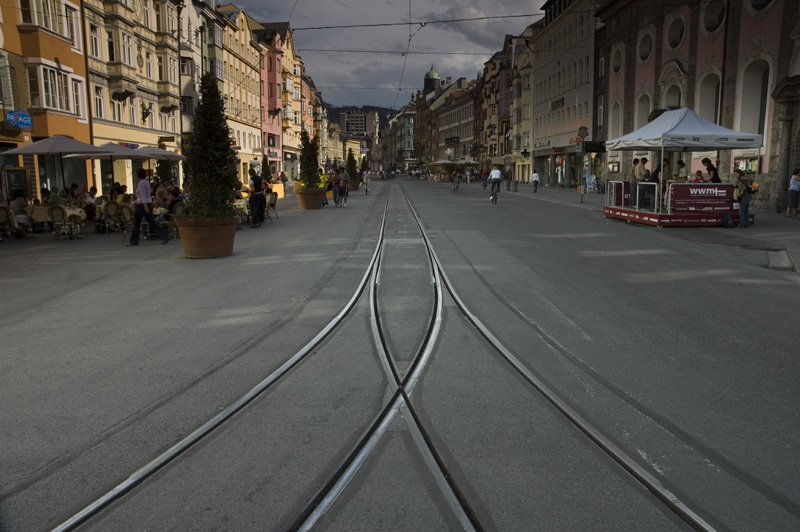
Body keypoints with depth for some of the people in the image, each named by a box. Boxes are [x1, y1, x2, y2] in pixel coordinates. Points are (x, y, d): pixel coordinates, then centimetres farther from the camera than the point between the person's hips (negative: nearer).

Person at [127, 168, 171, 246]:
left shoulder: (141, 183, -13)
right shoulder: (147, 182, 13)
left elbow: (143, 196, -20)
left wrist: (145, 206, -24)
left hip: (142, 205, -8)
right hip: (149, 204, 8)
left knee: (136, 223, 3)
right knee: (152, 222, 6)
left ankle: (133, 241, 11)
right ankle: (165, 236, -4)